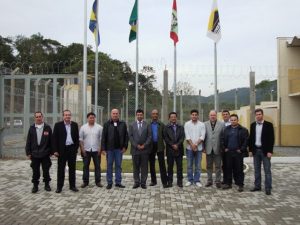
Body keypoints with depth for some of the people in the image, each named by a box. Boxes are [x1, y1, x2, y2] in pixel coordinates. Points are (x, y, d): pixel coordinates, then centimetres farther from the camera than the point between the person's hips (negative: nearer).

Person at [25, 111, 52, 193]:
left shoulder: (47, 128, -1)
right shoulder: (32, 128, 4)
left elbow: (51, 140, 1)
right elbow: (28, 141, 4)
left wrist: (51, 151, -1)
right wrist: (28, 152, 0)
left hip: (45, 153, -1)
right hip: (34, 153, 1)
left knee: (46, 170, 7)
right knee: (35, 171, 8)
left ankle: (47, 184, 22)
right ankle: (35, 186, 20)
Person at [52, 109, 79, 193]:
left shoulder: (75, 125, 6)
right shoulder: (58, 125, -2)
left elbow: (77, 137, 8)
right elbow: (55, 138, -3)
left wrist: (76, 148, 1)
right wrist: (55, 150, -9)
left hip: (72, 149, 2)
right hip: (62, 149, -2)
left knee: (72, 168, 8)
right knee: (61, 168, 4)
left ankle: (72, 185, 17)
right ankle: (59, 186, 13)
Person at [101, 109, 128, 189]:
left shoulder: (123, 124, 4)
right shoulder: (107, 124, 1)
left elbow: (126, 136, 6)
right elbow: (103, 137, -1)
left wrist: (125, 146, -2)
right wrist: (103, 148, -7)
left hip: (119, 148, 1)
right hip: (109, 148, -1)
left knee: (118, 165, 7)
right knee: (109, 166, 6)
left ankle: (118, 182, 15)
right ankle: (109, 183, 14)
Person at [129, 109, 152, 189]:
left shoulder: (147, 125, 4)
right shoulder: (132, 125, 7)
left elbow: (149, 136, 0)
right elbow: (130, 136, 1)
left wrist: (144, 145, -10)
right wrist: (136, 145, -8)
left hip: (145, 149, -1)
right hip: (135, 149, 1)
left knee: (144, 167, 3)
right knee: (136, 167, 6)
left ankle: (143, 183, 10)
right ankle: (136, 182, 14)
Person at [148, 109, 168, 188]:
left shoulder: (161, 125, 6)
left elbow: (164, 135, 5)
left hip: (159, 146, -1)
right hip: (151, 146, 1)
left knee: (162, 164, -4)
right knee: (151, 164, 8)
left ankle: (164, 182, -2)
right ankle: (153, 181, 19)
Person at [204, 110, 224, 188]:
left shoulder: (221, 124, 1)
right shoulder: (205, 124, 4)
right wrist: (204, 147, -1)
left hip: (217, 149, -1)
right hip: (208, 149, 2)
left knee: (218, 166, 5)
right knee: (209, 166, 11)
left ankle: (218, 181, 15)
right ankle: (209, 181, 21)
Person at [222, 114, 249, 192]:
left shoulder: (243, 130, -1)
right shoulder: (226, 129, 11)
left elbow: (246, 141, -5)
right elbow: (223, 139, 13)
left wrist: (241, 149, -10)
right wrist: (225, 148, 3)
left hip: (238, 152, -3)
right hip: (228, 152, 3)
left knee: (239, 169, 3)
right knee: (228, 168, 8)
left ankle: (240, 185, 11)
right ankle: (228, 183, 18)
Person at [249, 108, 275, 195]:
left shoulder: (268, 125, -5)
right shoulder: (253, 125, 7)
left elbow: (271, 138, -8)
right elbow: (251, 138, 10)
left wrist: (270, 151, -13)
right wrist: (250, 150, 4)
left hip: (265, 150, -4)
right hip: (256, 150, 4)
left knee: (267, 170, 0)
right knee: (257, 170, 10)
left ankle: (268, 188, 5)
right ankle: (257, 186, 19)